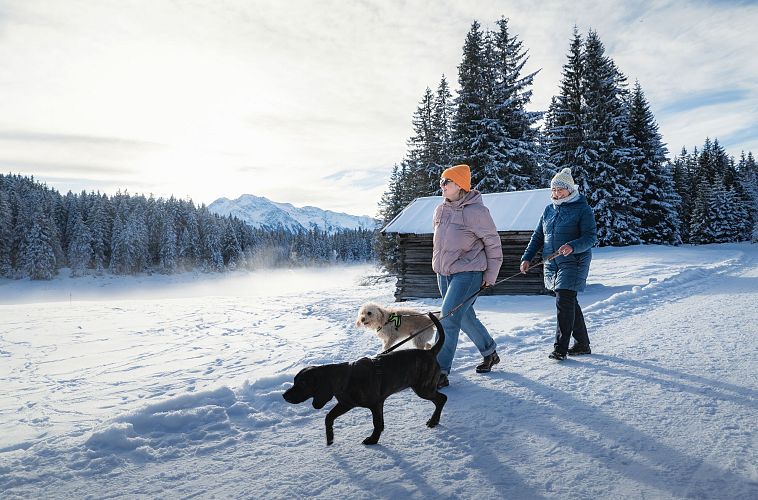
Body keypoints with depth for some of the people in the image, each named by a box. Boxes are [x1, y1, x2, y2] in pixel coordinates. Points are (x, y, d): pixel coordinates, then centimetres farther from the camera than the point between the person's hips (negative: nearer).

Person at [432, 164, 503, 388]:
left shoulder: (476, 211, -14)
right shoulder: (441, 210, 8)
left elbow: (493, 242, -7)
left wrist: (490, 275, -4)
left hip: (467, 273, -8)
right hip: (443, 273, 8)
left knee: (448, 318, -14)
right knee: (465, 317, 18)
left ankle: (440, 371, -8)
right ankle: (490, 353, 39)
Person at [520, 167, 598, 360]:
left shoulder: (583, 209, -5)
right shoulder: (549, 210, 13)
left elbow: (591, 237, -12)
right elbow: (538, 236, 16)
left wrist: (572, 246, -30)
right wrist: (527, 257, 5)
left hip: (573, 263, -6)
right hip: (552, 264, 6)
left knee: (564, 302, -12)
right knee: (569, 303, 12)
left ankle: (560, 347, -5)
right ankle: (582, 344, 24)